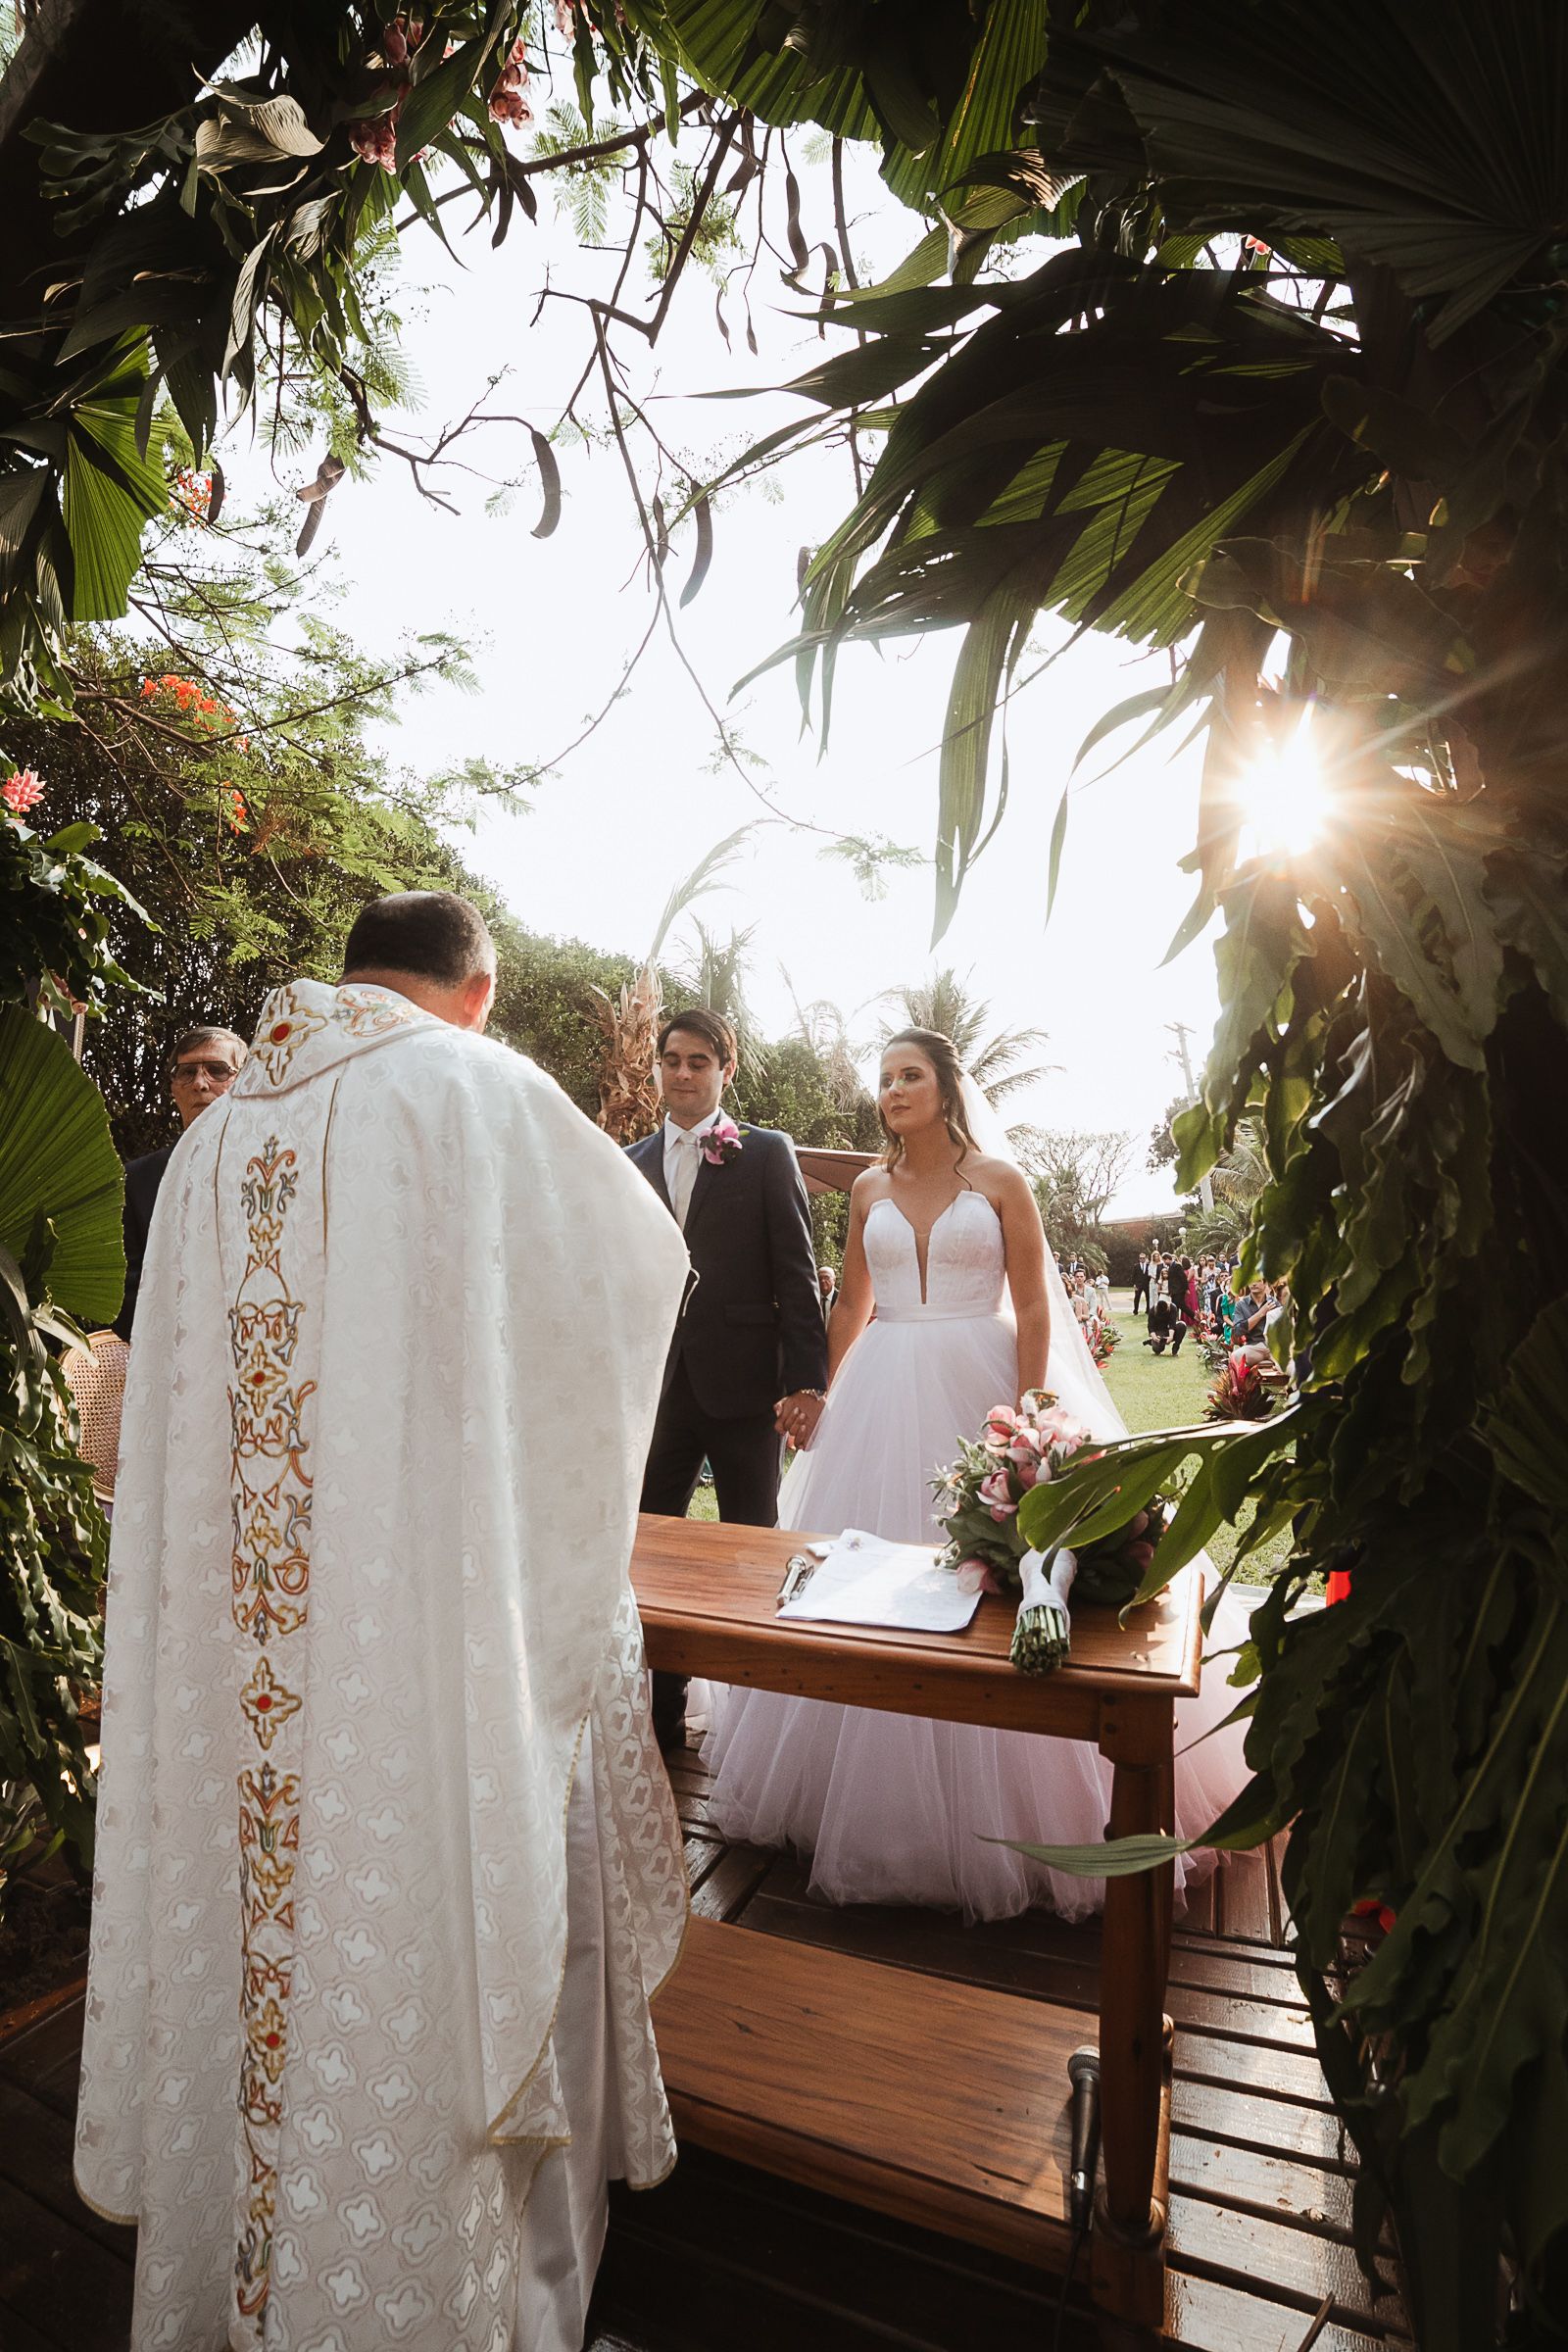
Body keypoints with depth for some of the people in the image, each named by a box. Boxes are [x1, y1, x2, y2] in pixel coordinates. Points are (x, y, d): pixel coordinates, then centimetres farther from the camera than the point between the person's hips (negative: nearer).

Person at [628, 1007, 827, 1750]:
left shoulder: (767, 1154, 0)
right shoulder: (632, 1163, 10)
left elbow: (796, 1273, -5)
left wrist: (806, 1381, -11)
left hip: (743, 1381, -3)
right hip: (657, 1382, 4)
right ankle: (661, 1713, 26)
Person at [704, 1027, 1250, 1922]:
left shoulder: (999, 1178, -1)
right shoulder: (870, 1188, 9)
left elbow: (1034, 1307, -5)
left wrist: (1025, 1413, -12)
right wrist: (820, 1393, 7)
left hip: (979, 1388, -3)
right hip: (885, 1397, 4)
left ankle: (999, 1805, 20)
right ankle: (887, 1796, 26)